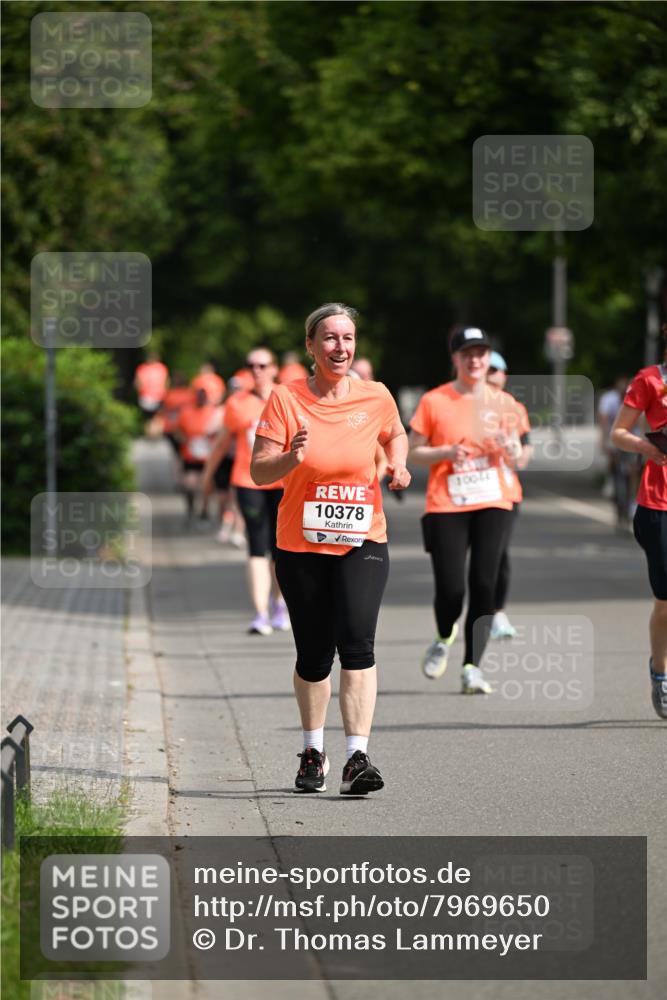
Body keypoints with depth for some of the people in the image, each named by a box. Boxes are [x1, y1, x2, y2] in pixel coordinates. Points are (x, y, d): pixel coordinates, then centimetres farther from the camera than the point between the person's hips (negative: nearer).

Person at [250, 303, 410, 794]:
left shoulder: (376, 398, 0)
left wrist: (398, 463, 1)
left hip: (363, 541, 0)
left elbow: (396, 435, 22)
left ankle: (357, 758, -20)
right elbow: (259, 471, -7)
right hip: (301, 545, 0)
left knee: (357, 643, -19)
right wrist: (292, 458, -27)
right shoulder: (286, 399, -5)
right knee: (313, 656, 7)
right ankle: (313, 752, 30)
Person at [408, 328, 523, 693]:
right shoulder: (434, 401, 0)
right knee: (451, 589, -8)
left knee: (484, 585, -9)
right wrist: (446, 452, -15)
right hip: (446, 507, -2)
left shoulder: (502, 403, 8)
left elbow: (515, 458, 10)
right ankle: (444, 639, 25)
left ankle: (472, 666, -3)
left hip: (492, 503, 2)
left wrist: (507, 445, -13)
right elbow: (412, 453, 3)